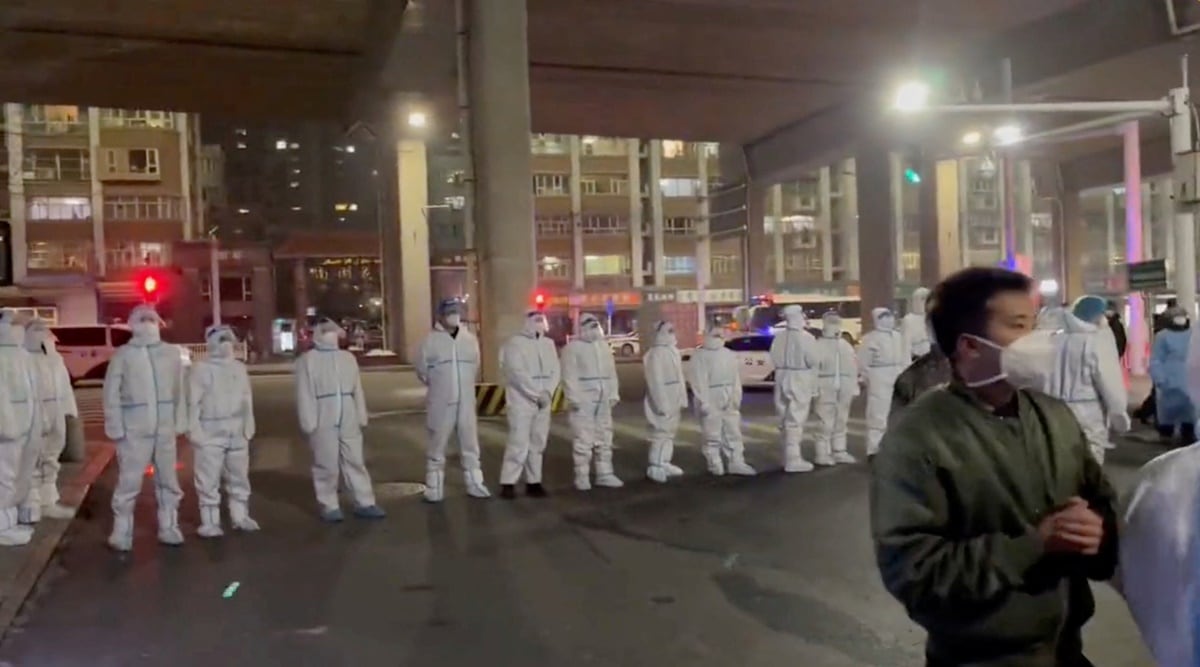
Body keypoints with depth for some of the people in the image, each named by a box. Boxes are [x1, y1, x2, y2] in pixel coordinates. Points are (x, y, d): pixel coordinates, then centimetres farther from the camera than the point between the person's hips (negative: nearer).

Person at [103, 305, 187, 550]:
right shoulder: (123, 355, -2)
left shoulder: (172, 352, 6)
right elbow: (112, 394, -3)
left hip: (165, 429, 3)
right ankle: (122, 532, 9)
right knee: (129, 482, -2)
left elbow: (179, 391, 8)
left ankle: (168, 527, 21)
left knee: (168, 481, 11)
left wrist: (180, 421, 5)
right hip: (134, 430, -3)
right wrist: (115, 427, -8)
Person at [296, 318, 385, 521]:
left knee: (355, 461, 7)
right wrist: (308, 423, -10)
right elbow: (305, 395, -5)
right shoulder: (307, 360, -1)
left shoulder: (348, 358, 13)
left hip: (348, 420, 4)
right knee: (326, 465, 2)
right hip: (323, 421, -4)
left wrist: (361, 417, 10)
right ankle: (329, 507, 12)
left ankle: (364, 503, 13)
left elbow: (357, 390, 13)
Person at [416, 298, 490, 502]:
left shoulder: (470, 339, 5)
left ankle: (475, 484, 20)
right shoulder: (431, 340, -6)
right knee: (437, 447, 4)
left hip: (466, 402, 3)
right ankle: (434, 489, 12)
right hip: (441, 404, -3)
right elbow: (422, 371, 2)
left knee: (470, 446, 10)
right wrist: (440, 387, 10)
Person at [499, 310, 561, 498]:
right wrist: (536, 394, -15)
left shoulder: (549, 344, 13)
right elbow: (517, 373, -13)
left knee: (538, 444, 7)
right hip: (522, 402, -6)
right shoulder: (515, 343, -5)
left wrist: (547, 393, -8)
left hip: (543, 402, 6)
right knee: (519, 443, -10)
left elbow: (555, 370, 7)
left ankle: (533, 481, 13)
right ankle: (508, 483, -6)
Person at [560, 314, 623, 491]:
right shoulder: (572, 348, -5)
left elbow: (611, 372, 15)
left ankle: (604, 474, 18)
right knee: (583, 439, -6)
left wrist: (614, 394, 7)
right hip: (583, 399, -7)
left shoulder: (604, 346, 16)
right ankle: (582, 476, 1)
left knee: (604, 438, 10)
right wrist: (573, 398, -18)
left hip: (603, 399, 7)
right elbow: (569, 376, -11)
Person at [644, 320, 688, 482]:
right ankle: (656, 467, -4)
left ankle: (664, 463, 26)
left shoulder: (673, 351, 14)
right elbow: (656, 381, -22)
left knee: (670, 432, 16)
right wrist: (661, 403, -24)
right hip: (662, 401, -10)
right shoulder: (656, 353, -17)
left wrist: (682, 398, 15)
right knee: (661, 433, -9)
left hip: (674, 400, 10)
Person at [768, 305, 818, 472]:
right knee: (795, 421, -3)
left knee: (786, 420, 14)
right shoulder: (806, 338, -13)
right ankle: (793, 460, -2)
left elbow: (774, 360, 4)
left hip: (782, 380, 6)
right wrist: (814, 386, -1)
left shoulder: (778, 337, 2)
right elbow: (812, 363, -11)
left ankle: (791, 456, 26)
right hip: (799, 381, -6)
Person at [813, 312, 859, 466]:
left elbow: (852, 368, 17)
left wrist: (854, 387, 11)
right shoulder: (818, 345, -3)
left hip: (844, 388, 6)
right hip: (826, 388, -6)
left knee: (841, 421, 12)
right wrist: (815, 388, -17)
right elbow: (813, 368, -10)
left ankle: (839, 451, 21)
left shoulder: (846, 346, 17)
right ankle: (823, 454, -1)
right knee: (825, 422, -7)